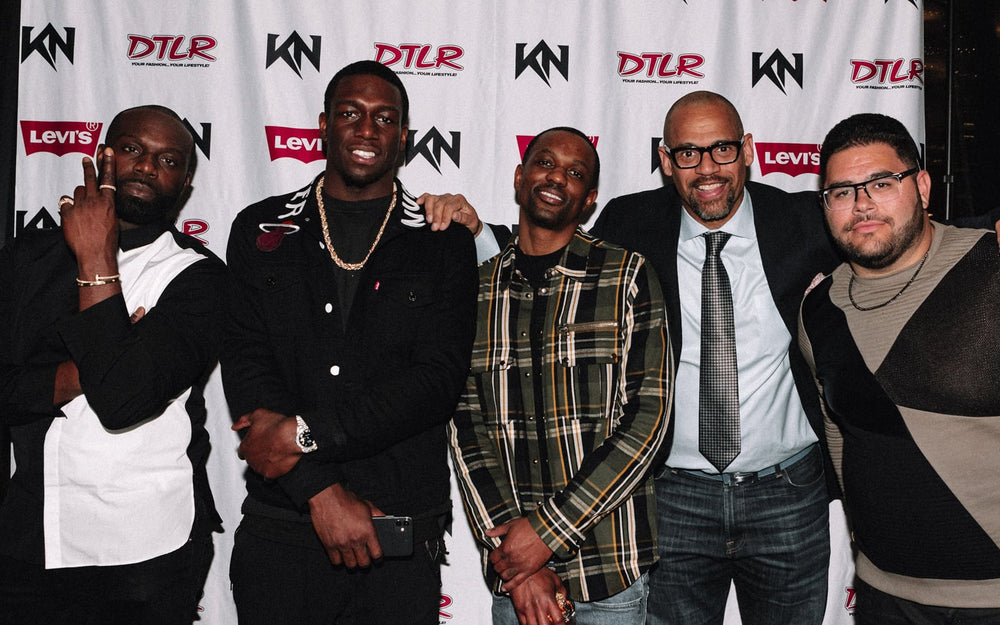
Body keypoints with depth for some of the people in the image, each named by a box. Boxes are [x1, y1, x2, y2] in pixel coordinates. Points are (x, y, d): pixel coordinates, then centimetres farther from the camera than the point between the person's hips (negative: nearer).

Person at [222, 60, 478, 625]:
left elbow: (440, 378, -9)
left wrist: (306, 432, -16)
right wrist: (321, 490, -13)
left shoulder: (445, 244, 2)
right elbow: (246, 366, -4)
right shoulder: (262, 230, 6)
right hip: (279, 530, 1)